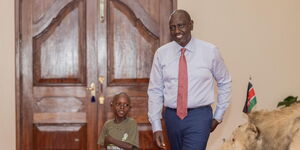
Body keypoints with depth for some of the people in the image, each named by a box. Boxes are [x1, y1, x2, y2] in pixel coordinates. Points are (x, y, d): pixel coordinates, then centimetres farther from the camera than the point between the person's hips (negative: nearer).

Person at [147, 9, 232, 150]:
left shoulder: (210, 51, -4)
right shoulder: (161, 53, -1)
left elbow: (225, 82, 9)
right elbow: (155, 90, 2)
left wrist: (218, 116, 8)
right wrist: (156, 126, -3)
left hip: (199, 117, -3)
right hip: (172, 117, 3)